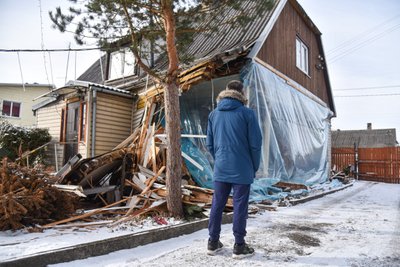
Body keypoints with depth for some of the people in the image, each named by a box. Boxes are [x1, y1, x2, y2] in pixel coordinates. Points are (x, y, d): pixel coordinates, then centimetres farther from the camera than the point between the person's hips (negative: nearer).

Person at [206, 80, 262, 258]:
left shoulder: (213, 114, 7)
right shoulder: (247, 113, -6)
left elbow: (209, 144, 9)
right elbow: (255, 144, -6)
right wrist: (254, 167, 6)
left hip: (220, 169, 4)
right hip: (241, 169, -4)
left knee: (217, 205, 12)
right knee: (239, 206, 5)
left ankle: (213, 242, 22)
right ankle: (239, 246, 15)